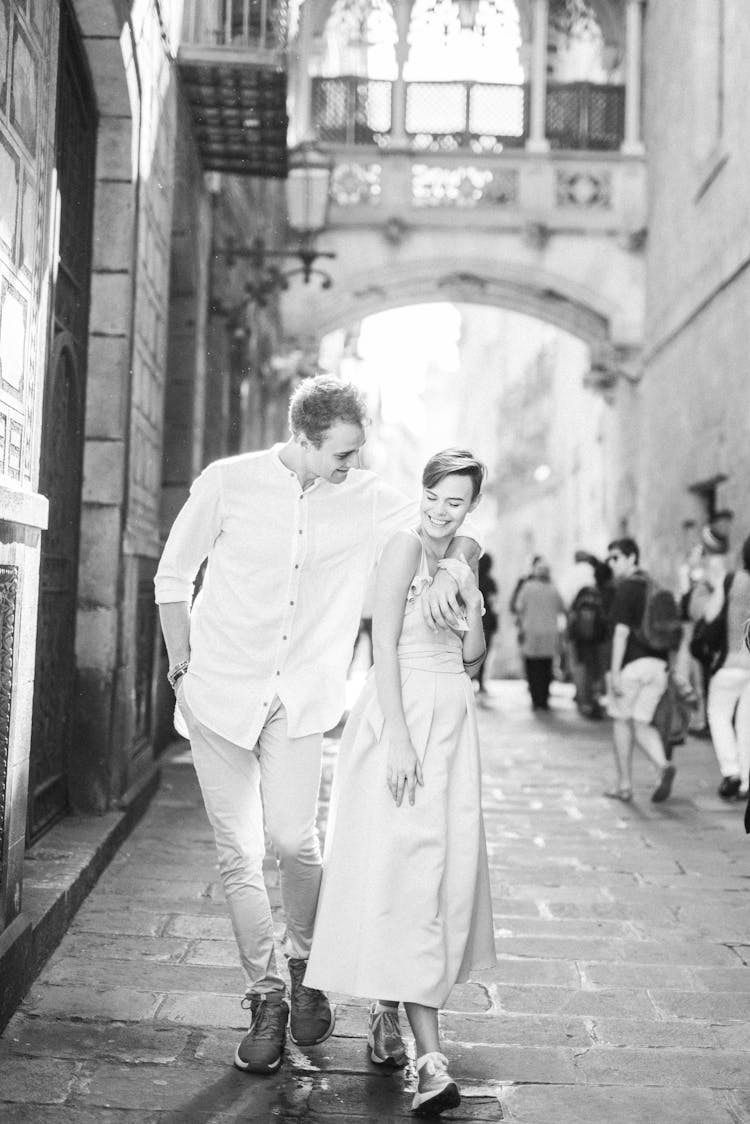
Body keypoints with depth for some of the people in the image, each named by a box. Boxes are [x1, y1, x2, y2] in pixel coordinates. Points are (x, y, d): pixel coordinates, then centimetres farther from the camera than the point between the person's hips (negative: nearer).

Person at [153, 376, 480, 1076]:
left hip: (300, 698, 0)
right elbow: (173, 578, 4)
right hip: (221, 693, 0)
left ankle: (305, 965, 15)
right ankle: (265, 1000, 17)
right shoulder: (228, 483, -6)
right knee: (239, 854, 1)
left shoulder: (366, 499, -3)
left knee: (292, 837, -14)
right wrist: (183, 670, 1)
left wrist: (449, 570, -17)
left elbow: (457, 534, 6)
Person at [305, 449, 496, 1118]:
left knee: (448, 868, 8)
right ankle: (429, 1056, -13)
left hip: (453, 723, 8)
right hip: (404, 716, -8)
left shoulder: (461, 563, 15)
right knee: (407, 868, -11)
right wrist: (398, 738, -21)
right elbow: (384, 645, -14)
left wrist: (473, 608, 0)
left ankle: (389, 1012, 25)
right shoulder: (406, 547, -7)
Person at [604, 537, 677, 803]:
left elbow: (622, 631, -15)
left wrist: (615, 671, -17)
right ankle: (663, 766, -16)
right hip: (657, 663, 6)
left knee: (622, 722, 9)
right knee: (642, 724, 11)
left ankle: (624, 785, 14)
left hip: (631, 663, -6)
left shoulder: (626, 588, -8)